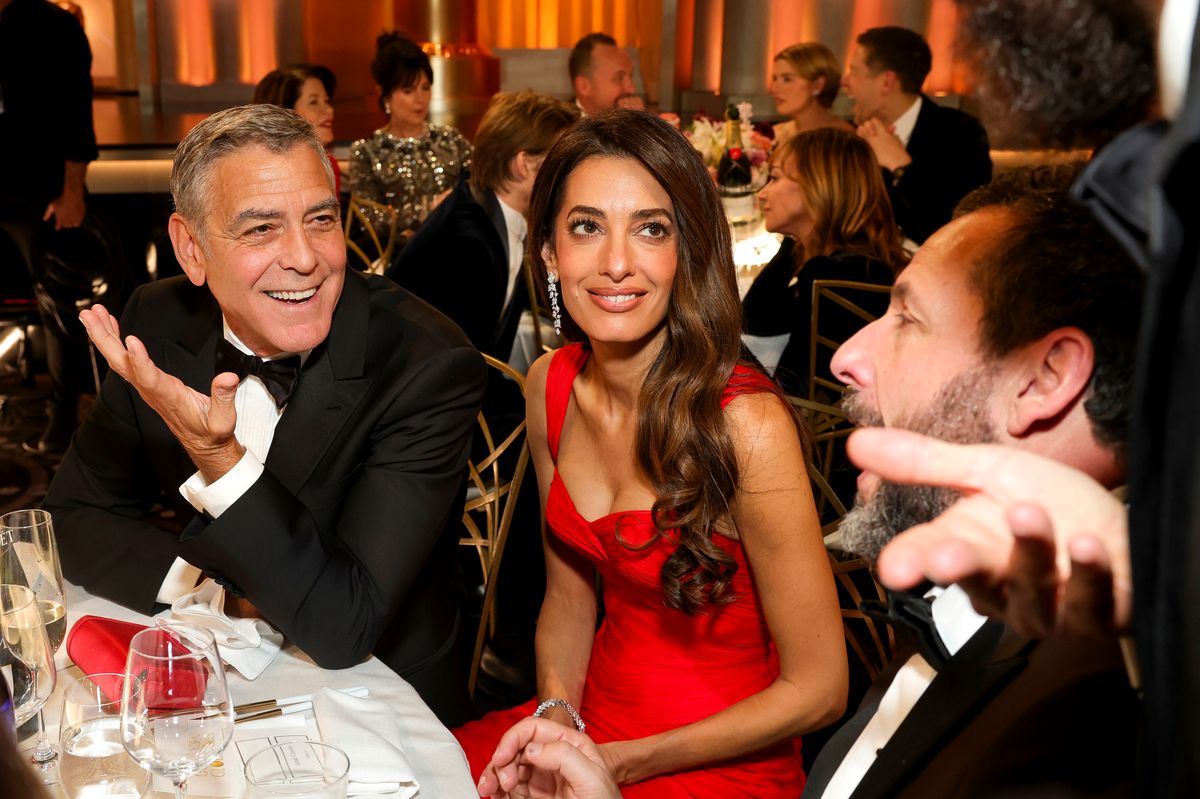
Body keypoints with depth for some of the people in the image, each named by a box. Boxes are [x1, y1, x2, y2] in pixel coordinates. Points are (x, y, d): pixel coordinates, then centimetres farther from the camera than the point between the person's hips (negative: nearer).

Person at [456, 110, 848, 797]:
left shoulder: (746, 424, -23)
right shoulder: (550, 385, -4)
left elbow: (818, 688, -16)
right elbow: (568, 595, 8)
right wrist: (555, 715, -9)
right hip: (597, 711, 6)